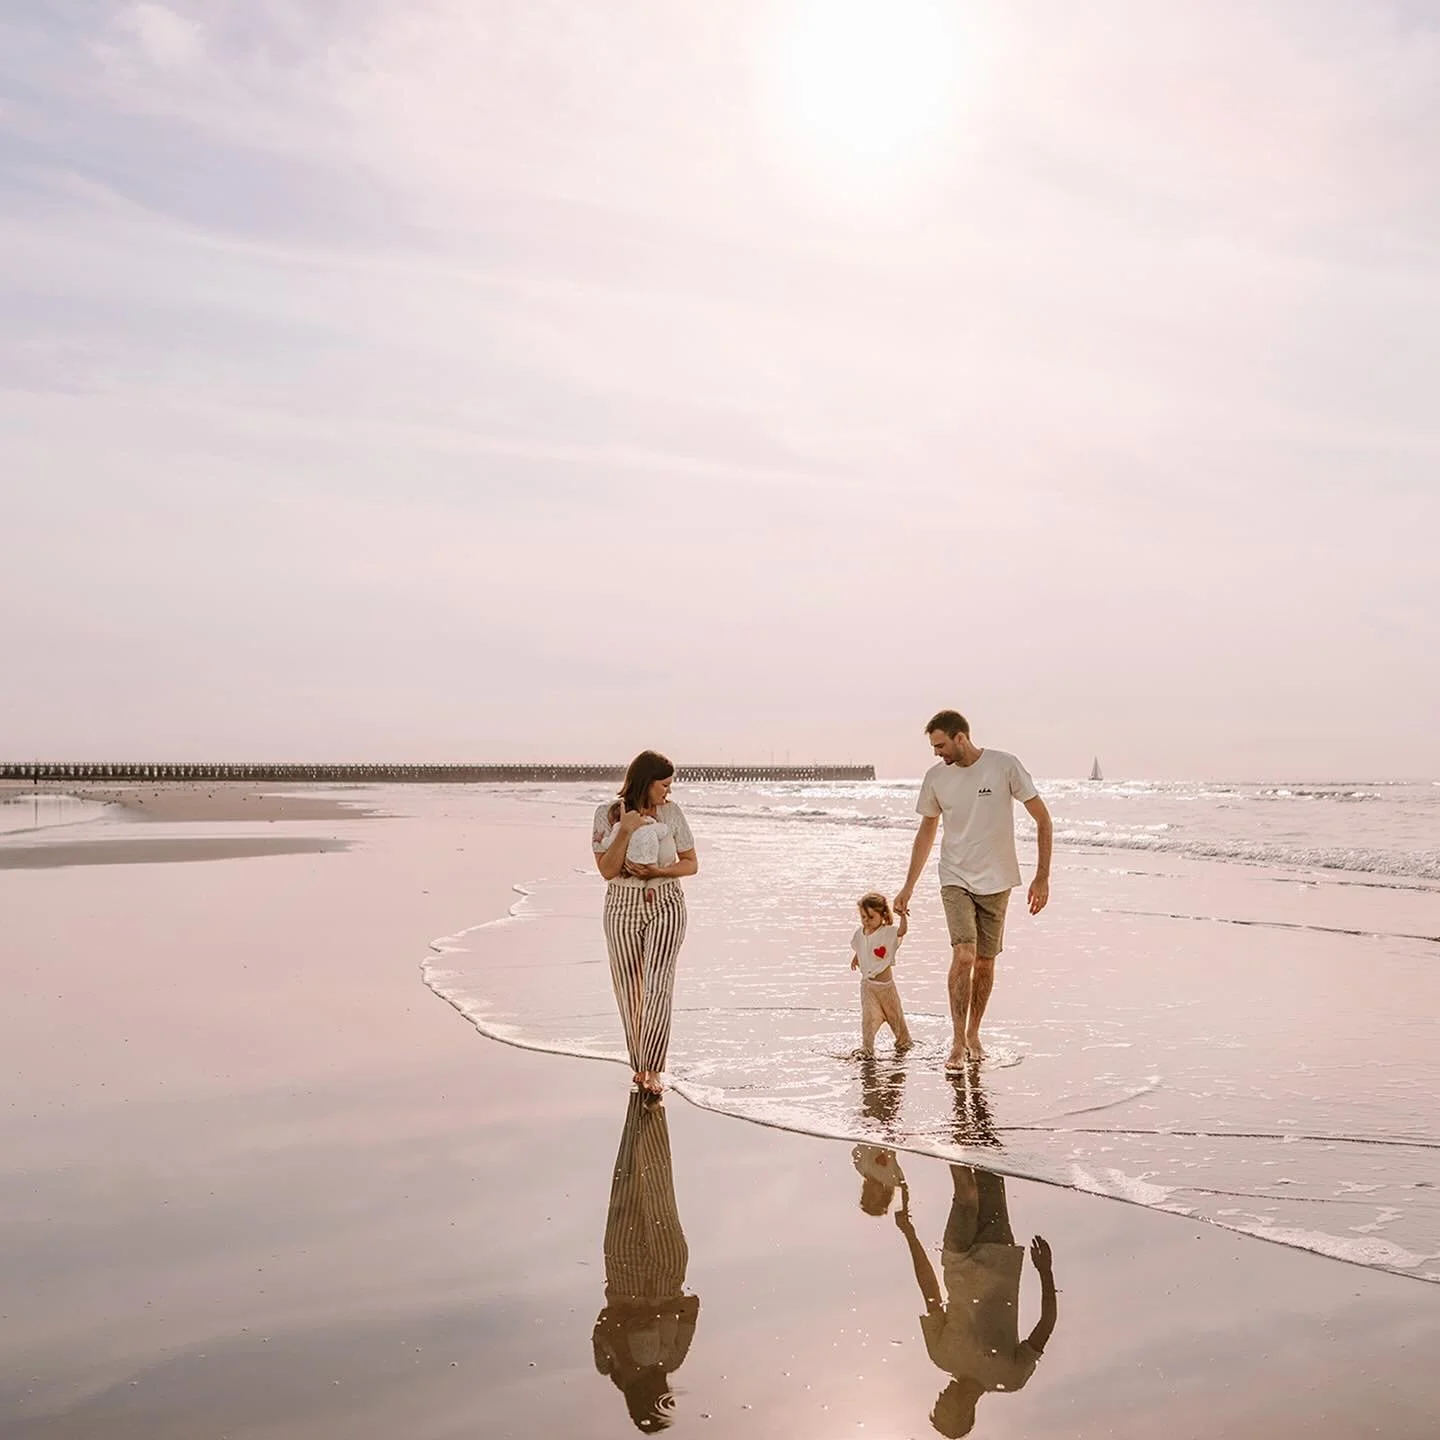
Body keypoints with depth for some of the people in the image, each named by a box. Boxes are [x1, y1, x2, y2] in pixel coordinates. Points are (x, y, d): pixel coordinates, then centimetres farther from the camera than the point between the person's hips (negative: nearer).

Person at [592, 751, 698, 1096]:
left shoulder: (671, 812, -3)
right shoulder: (608, 815, -7)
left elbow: (691, 863, 2)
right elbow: (607, 870, -12)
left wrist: (658, 871, -15)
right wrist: (625, 830, -23)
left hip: (666, 906, 0)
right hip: (623, 909, 1)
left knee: (658, 987, -13)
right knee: (629, 992, 8)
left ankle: (652, 1070, -9)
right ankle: (639, 1066, 24)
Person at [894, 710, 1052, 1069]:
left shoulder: (1004, 766, -11)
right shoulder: (935, 777, -2)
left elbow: (1043, 820, -5)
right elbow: (926, 832, 12)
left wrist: (1042, 878, -10)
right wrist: (908, 887, 12)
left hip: (996, 881, 0)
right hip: (956, 880, 1)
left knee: (985, 962, 8)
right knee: (964, 954, -16)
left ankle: (973, 1034, 27)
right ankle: (958, 1042, -7)